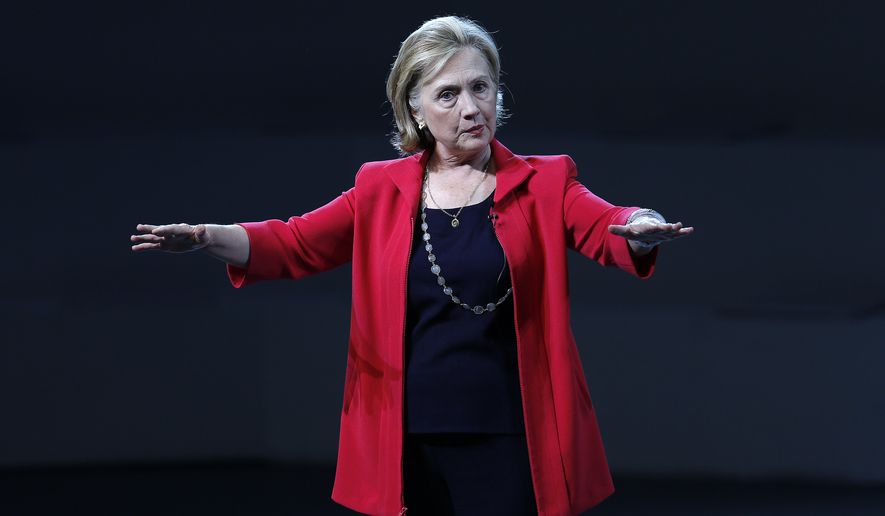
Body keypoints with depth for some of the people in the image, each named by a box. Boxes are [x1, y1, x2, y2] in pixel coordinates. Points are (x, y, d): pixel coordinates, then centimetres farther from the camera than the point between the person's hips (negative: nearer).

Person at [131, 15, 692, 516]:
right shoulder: (381, 190, 9)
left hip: (511, 444, -1)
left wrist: (641, 228, -37)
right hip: (409, 448, 2)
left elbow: (607, 228, -13)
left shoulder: (543, 184, 3)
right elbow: (293, 244, 5)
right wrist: (207, 237, -13)